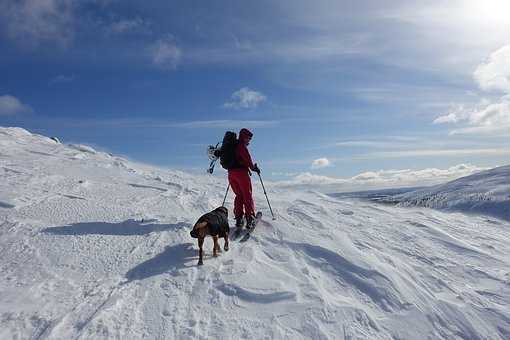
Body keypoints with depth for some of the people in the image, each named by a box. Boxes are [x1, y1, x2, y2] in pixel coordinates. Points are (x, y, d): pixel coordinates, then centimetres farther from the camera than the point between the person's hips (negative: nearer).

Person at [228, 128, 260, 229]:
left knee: (239, 195, 14)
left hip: (231, 172, 8)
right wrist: (253, 167, -3)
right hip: (241, 172, -7)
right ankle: (250, 218, -4)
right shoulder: (241, 145, -6)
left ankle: (238, 218, 8)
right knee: (247, 195, 0)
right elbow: (247, 158, -15)